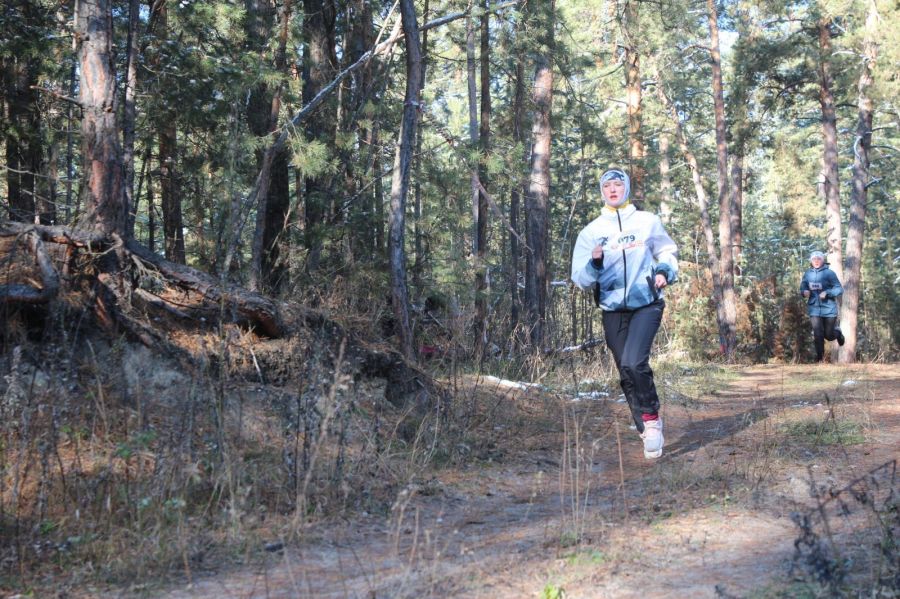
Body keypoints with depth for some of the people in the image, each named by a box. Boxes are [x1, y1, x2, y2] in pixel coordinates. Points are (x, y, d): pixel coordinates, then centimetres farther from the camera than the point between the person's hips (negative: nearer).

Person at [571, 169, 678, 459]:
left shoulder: (647, 221, 6)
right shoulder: (590, 231, 6)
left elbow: (668, 252, 18)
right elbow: (580, 278, 1)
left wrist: (664, 271, -3)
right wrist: (595, 263, -20)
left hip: (646, 304, -2)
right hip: (612, 310, 3)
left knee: (633, 362, -22)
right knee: (626, 373, 6)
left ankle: (651, 417, -1)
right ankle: (649, 431, 18)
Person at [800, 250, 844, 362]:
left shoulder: (829, 273, -8)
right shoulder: (807, 274, 4)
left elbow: (839, 289, -9)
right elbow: (802, 288, 15)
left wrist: (827, 292, -24)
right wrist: (805, 292, -8)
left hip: (829, 308, -2)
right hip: (814, 308, 2)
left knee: (829, 335, 7)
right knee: (818, 334, -5)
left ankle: (838, 332, 42)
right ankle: (820, 357, 11)